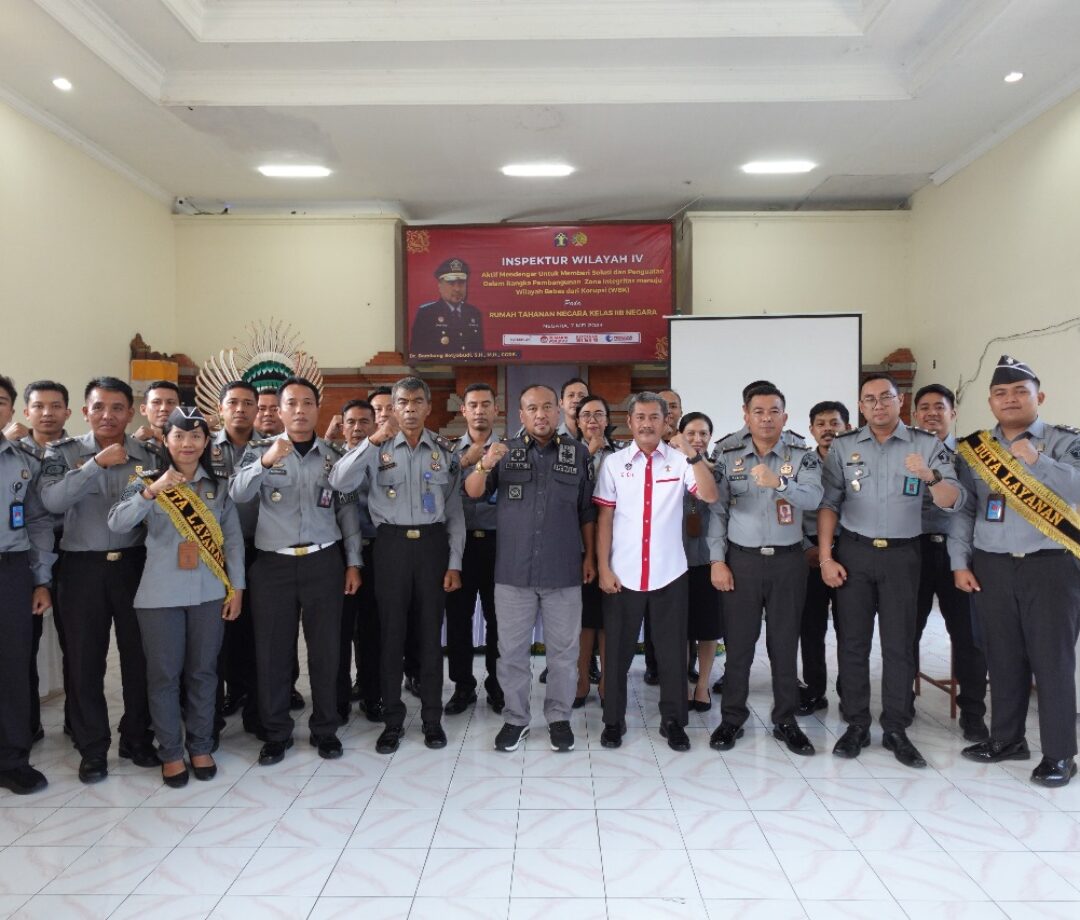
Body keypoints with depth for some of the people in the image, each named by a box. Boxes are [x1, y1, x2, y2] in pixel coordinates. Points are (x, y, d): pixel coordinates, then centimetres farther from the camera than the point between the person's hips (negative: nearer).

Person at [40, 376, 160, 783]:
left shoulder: (149, 455, 3)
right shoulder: (63, 451, 1)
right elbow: (52, 501, -16)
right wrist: (97, 463, -19)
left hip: (134, 564, 1)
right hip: (83, 567, 0)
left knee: (139, 655, 9)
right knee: (85, 660, 7)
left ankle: (137, 738, 27)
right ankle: (92, 748, 22)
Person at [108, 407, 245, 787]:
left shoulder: (219, 486, 6)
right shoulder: (147, 482, 1)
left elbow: (233, 538, 5)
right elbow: (117, 523, -15)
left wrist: (236, 587, -1)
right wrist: (152, 491, -28)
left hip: (209, 593, 2)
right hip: (161, 595, -1)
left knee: (203, 671, 10)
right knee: (164, 674, 6)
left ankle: (201, 746, 24)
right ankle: (170, 752, 20)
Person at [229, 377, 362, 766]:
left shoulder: (334, 456, 6)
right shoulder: (260, 450, 2)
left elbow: (347, 510, 8)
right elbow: (237, 494, -14)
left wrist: (353, 562, 4)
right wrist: (265, 462, -32)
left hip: (324, 562, 1)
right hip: (273, 564, -1)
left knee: (326, 650, 8)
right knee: (272, 652, 7)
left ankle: (325, 729, 24)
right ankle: (276, 734, 23)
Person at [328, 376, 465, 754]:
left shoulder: (445, 451, 6)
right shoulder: (378, 447, 1)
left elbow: (455, 511, 6)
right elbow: (339, 482, -15)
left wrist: (454, 563, 1)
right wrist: (374, 440, -23)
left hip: (432, 543, 1)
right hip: (392, 544, -1)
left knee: (430, 632, 9)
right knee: (391, 632, 6)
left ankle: (432, 718, 22)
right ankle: (392, 720, 20)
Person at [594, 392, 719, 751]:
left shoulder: (679, 460, 1)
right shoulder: (614, 463, 1)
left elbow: (710, 496, -12)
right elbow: (604, 518, 1)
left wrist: (693, 454, -22)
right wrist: (603, 568, -5)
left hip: (669, 572, 0)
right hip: (623, 573, 0)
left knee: (672, 649, 10)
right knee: (618, 649, 10)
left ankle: (673, 721, 26)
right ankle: (613, 720, 25)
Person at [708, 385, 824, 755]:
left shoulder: (803, 458, 0)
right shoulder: (729, 458, 3)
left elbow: (813, 498, -18)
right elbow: (717, 512, 1)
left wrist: (778, 483, -36)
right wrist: (717, 561, -5)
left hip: (787, 560, 0)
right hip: (741, 559, 0)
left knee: (785, 643, 9)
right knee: (738, 643, 6)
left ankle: (785, 721, 23)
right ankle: (732, 718, 19)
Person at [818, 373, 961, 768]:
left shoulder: (927, 445, 0)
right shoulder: (843, 446, 3)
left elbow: (952, 502, -7)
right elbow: (828, 503, 1)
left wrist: (930, 476, -28)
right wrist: (825, 558, -5)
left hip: (902, 555, -1)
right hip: (853, 553, 1)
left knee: (899, 643, 5)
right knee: (852, 641, 5)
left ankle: (896, 729, 16)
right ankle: (856, 724, 17)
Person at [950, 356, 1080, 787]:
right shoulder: (975, 448, 8)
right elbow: (961, 510, 8)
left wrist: (1035, 461, -24)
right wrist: (960, 563, 2)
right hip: (991, 567, 3)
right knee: (1003, 657, 12)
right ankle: (1006, 738, 27)